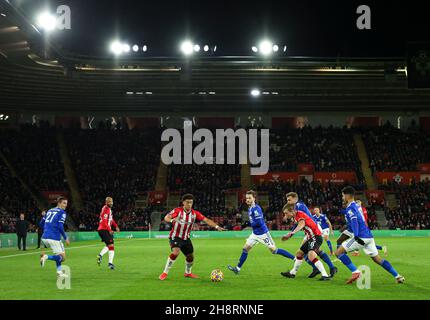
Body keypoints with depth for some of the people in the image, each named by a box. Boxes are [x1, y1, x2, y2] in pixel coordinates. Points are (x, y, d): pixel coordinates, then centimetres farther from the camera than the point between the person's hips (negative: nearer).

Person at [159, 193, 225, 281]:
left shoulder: (195, 213, -5)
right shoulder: (178, 210, -17)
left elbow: (206, 220, -10)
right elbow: (166, 217, -29)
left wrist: (216, 226, -24)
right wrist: (171, 220, -52)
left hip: (186, 238, 5)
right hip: (175, 237, -5)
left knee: (190, 256, 9)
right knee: (176, 252, -28)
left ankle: (188, 273, 37)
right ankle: (165, 273, -15)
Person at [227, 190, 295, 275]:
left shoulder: (256, 209, -21)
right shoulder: (250, 208, 7)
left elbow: (259, 222, -27)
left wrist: (251, 223, -11)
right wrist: (253, 223, 5)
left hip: (263, 234, -9)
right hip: (255, 234, 9)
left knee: (274, 250, -5)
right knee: (245, 248, 7)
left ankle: (295, 259, 4)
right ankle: (238, 268, 15)